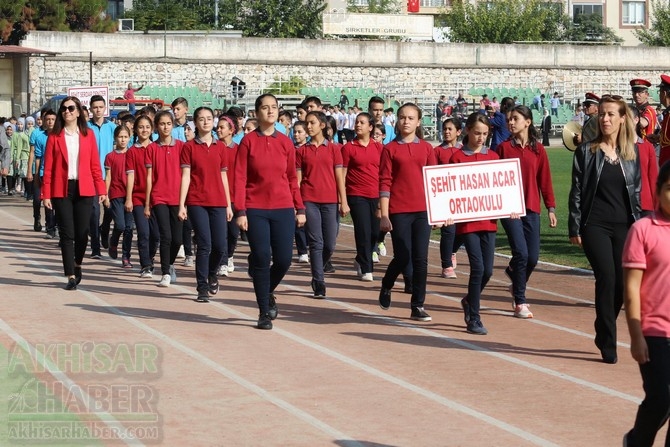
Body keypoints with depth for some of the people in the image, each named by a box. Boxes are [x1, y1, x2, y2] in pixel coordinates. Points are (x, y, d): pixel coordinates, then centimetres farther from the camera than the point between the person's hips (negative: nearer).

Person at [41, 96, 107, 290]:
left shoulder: (88, 135, 6)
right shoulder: (54, 137, 3)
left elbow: (95, 165, 5)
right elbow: (48, 167, 1)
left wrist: (101, 189, -2)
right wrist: (46, 194, -6)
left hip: (84, 189, 1)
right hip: (61, 190, -1)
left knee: (82, 232, 4)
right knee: (67, 234, -2)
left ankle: (78, 265, 30)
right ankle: (71, 276, 3)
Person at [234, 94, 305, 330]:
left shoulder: (285, 142, 6)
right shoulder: (249, 141, -2)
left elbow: (292, 178, 11)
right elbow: (240, 178, -4)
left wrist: (300, 209, 8)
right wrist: (240, 211, -10)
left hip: (283, 209, 3)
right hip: (256, 210, -2)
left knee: (283, 260, -1)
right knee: (261, 259, -3)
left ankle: (268, 292, 30)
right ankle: (264, 312, 10)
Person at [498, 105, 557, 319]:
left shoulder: (538, 149, 5)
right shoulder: (504, 147, 1)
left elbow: (545, 180, 6)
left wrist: (551, 207, 2)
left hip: (532, 209, 2)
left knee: (533, 257, 3)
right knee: (521, 253, -12)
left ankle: (516, 284, 35)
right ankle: (520, 302, 1)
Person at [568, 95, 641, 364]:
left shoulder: (631, 153, 8)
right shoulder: (586, 152, 0)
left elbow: (636, 192, 12)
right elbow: (576, 192, 0)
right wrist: (575, 229, -4)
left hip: (624, 226, 3)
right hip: (595, 225, -3)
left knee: (622, 284, 2)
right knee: (607, 279, -13)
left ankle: (604, 333, 24)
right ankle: (608, 344, -5)